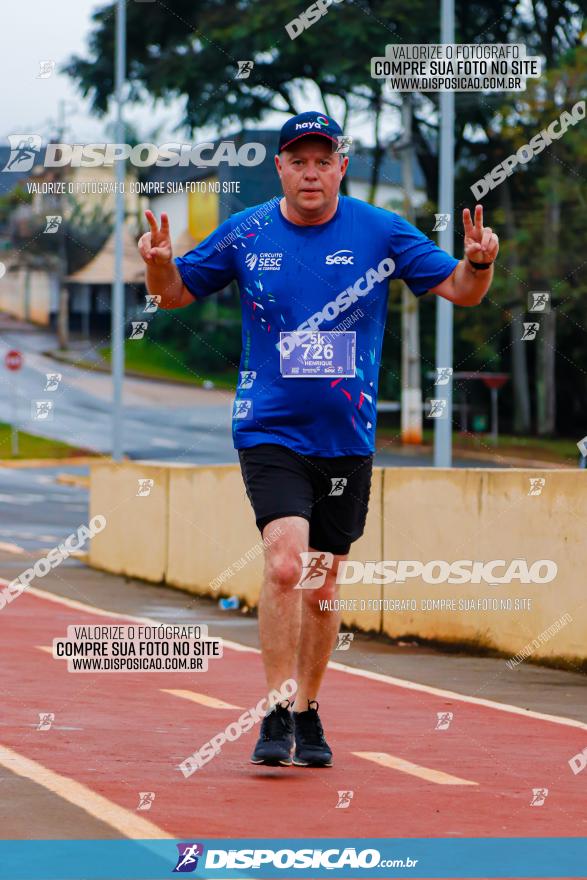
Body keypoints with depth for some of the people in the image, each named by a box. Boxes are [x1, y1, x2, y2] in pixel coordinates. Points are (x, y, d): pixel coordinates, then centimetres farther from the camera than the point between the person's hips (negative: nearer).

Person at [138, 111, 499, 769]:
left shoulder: (381, 232, -1)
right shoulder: (244, 234, -1)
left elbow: (461, 290, 1)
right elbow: (175, 294, 10)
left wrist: (478, 261, -21)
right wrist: (160, 264, -12)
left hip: (346, 440, 2)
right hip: (270, 434, -2)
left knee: (322, 587, 10)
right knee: (286, 562, -21)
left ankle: (307, 713, 27)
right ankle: (275, 716, -15)